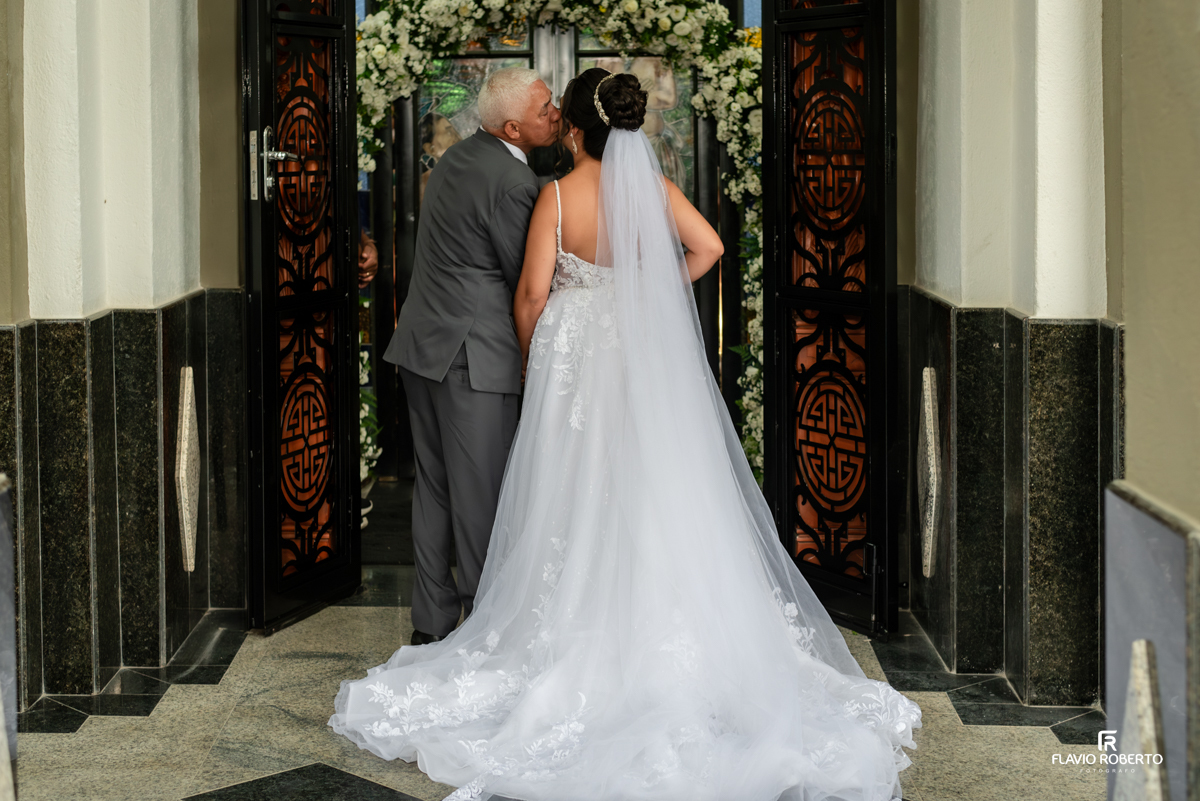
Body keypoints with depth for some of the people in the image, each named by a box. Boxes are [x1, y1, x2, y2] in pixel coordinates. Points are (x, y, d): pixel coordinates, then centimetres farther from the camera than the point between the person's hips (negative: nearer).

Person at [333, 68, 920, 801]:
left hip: (575, 356, -2)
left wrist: (531, 355, 6)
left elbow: (533, 291, -10)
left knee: (581, 502, 7)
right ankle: (662, 637, 12)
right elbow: (707, 247, -10)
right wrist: (655, 294, 4)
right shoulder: (652, 185, -3)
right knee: (652, 499, 8)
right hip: (645, 360, 2)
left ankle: (581, 639, 14)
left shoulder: (559, 196, -10)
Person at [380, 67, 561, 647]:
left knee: (434, 486, 13)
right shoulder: (512, 183, -16)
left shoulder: (458, 157, 13)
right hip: (472, 355, -9)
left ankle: (431, 621, 19)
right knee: (480, 494, -2)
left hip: (421, 342, 9)